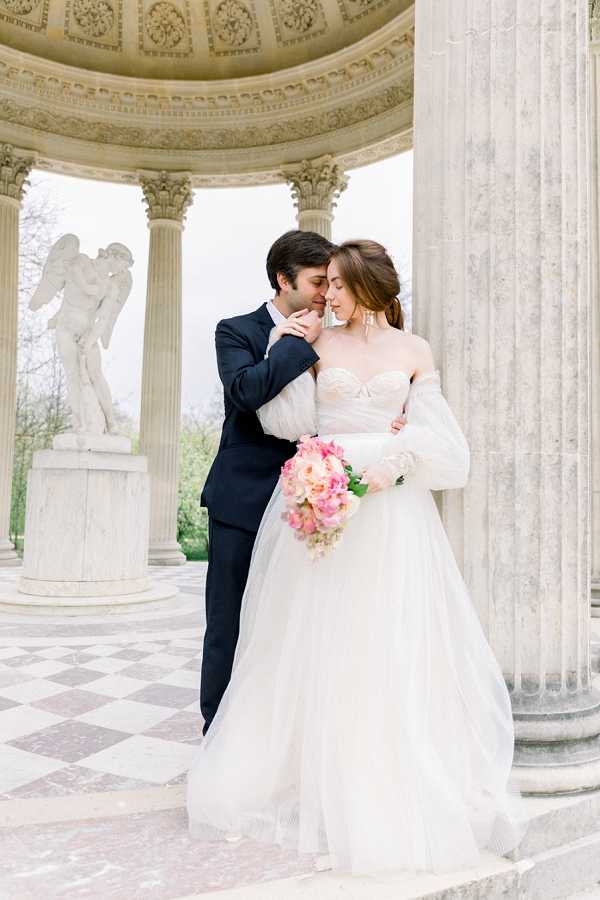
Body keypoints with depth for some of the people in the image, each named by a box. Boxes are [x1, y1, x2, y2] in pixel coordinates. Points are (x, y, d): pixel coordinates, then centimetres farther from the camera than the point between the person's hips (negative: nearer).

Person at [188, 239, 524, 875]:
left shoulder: (413, 351, 7)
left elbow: (434, 435, 4)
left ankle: (395, 786, 21)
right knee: (316, 644, 5)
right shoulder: (319, 345, 8)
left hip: (390, 507, 0)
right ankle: (317, 775, 22)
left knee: (389, 645, 4)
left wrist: (397, 460, -14)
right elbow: (290, 420, -1)